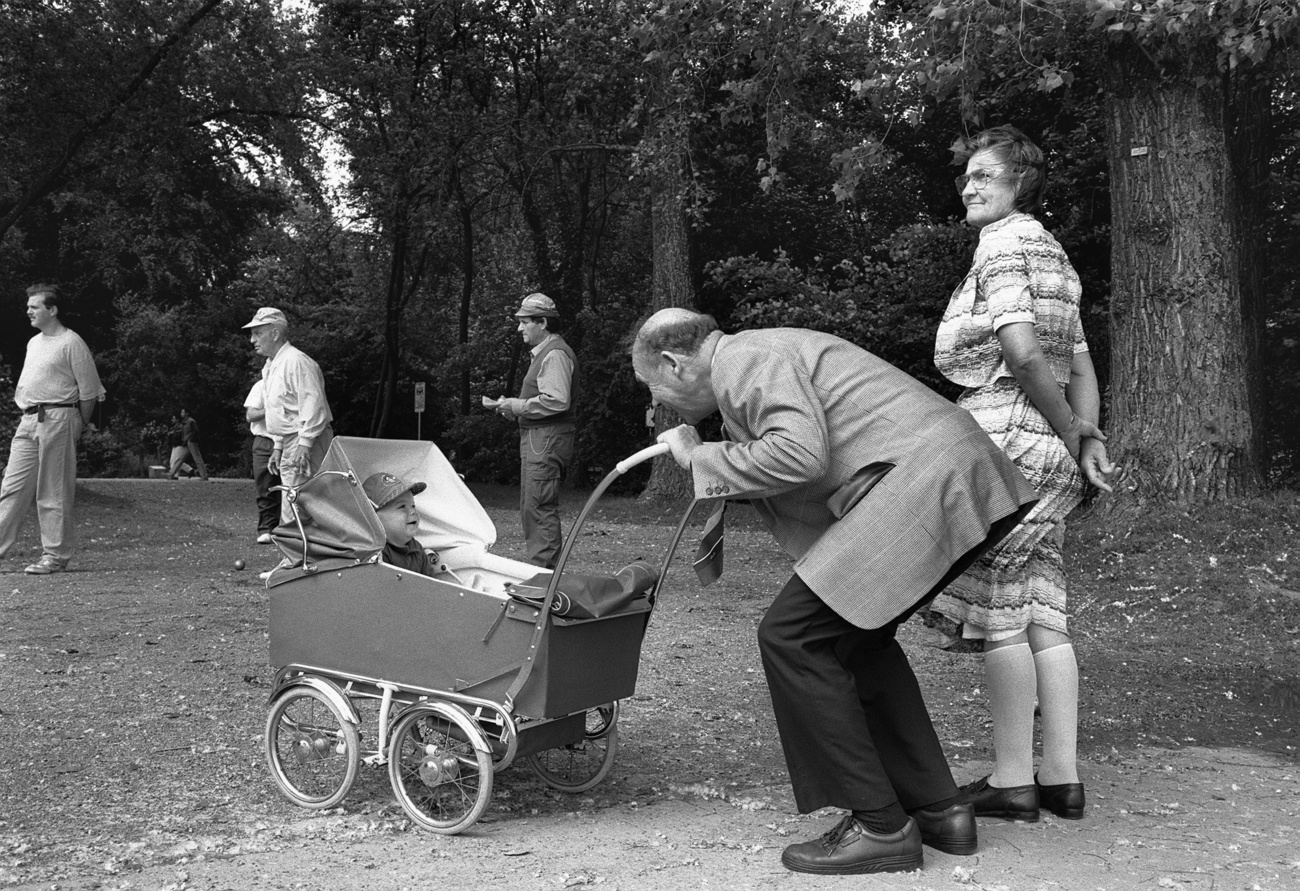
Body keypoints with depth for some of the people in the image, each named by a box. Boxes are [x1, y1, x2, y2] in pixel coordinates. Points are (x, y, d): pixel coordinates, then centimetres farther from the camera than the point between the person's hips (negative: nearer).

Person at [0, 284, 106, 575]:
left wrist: (78, 426, -3)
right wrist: (27, 415, 16)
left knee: (54, 493, -3)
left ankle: (55, 556, 3)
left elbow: (89, 390, -7)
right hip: (28, 420, 8)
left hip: (57, 419, -8)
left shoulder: (71, 343, -8)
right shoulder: (33, 342, 17)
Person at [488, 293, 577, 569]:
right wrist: (511, 408, 12)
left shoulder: (555, 354, -13)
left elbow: (557, 400, -24)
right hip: (537, 439, 11)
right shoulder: (543, 352, 21)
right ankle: (538, 568, 19)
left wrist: (517, 406, -15)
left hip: (547, 440, -11)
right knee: (529, 510, 13)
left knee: (540, 509, -11)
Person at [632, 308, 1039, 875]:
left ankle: (879, 827, -1)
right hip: (958, 475, 11)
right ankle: (938, 811, 23)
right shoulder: (763, 356, 27)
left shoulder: (744, 357, -5)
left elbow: (800, 455, -20)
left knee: (792, 635, -7)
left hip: (922, 481, -11)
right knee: (854, 633, 21)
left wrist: (699, 460, -7)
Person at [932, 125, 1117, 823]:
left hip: (1004, 436, -9)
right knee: (1043, 614, 10)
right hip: (1048, 450, 9)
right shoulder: (1050, 250, 24)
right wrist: (1088, 437, 6)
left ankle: (1011, 784, 3)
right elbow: (1081, 366, 17)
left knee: (1000, 614, -3)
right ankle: (1060, 778, 14)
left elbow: (1022, 351, -19)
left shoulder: (1003, 244, -5)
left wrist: (1071, 435, -11)